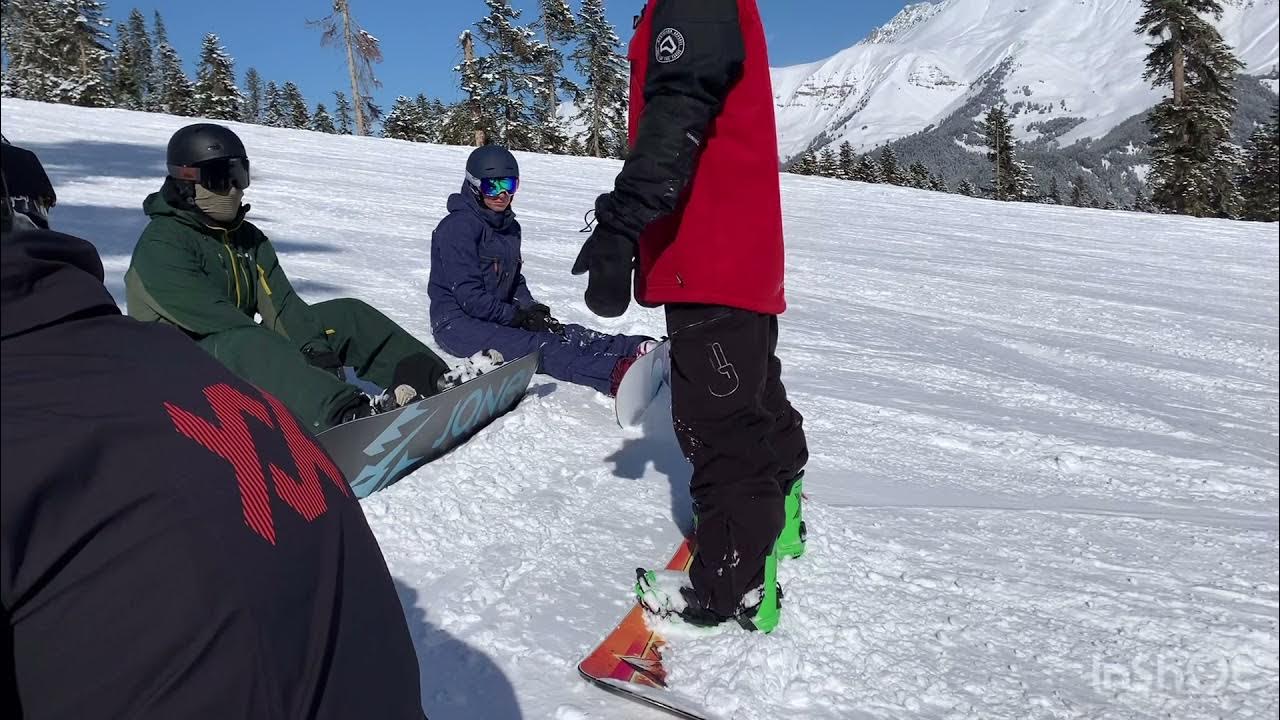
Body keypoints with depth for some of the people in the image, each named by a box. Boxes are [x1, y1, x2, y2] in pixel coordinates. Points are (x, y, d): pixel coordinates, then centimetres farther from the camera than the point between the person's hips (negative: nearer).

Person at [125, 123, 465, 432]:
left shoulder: (248, 238, 10)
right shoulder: (160, 247, -12)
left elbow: (281, 306, -3)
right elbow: (216, 318, -25)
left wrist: (317, 352, -22)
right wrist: (303, 354, -30)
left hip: (252, 353, 7)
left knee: (346, 315, -5)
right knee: (246, 344, -41)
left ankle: (430, 378, -23)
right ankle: (349, 415, -67)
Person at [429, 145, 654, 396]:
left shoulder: (509, 227, 12)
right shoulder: (458, 227, -14)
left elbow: (515, 280, 18)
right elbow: (469, 296, -19)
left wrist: (533, 310, -3)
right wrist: (519, 318, -13)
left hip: (500, 316, 8)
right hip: (457, 323, -8)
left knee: (565, 334, -14)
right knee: (536, 346, -30)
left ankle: (638, 349, -31)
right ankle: (617, 375, -49)